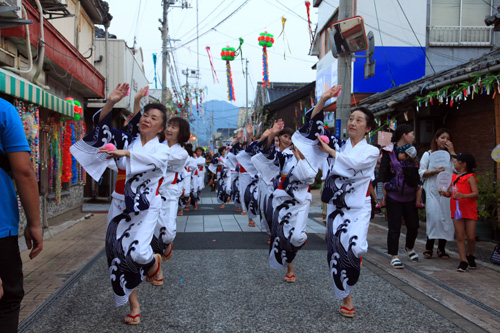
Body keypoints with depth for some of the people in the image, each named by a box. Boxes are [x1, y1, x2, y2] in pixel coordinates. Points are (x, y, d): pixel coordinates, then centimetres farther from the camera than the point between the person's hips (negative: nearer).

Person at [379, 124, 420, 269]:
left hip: (410, 196, 5)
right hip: (394, 196, -5)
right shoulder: (389, 151, -7)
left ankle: (409, 247, 37)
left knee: (413, 225, 9)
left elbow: (418, 173, 14)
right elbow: (382, 172, -6)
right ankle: (394, 256, 10)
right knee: (394, 227, -1)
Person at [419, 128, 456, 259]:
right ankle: (429, 248, -3)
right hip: (432, 191, -2)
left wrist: (452, 151, 0)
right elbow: (421, 172, 4)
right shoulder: (428, 154, 12)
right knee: (433, 217, -13)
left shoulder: (450, 155, 17)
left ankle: (441, 248, 9)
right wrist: (434, 172, -12)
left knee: (446, 218, -2)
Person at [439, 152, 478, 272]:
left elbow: (476, 193, -17)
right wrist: (444, 193, -4)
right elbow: (449, 193, 18)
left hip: (470, 211, -5)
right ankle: (463, 261, 7)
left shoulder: (470, 177, -7)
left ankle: (471, 257, 26)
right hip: (457, 211, 5)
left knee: (471, 237, 1)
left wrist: (463, 195, -31)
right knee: (460, 237, 2)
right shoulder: (454, 177, 13)